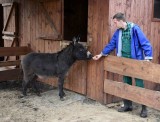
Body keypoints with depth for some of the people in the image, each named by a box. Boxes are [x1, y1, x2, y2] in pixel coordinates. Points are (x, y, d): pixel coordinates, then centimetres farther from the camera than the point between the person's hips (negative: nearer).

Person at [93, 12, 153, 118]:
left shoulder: (135, 29, -13)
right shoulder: (118, 32, 6)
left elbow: (145, 43, -15)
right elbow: (111, 45, 16)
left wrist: (147, 58, -22)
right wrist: (101, 54, 17)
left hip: (136, 61, -6)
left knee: (139, 84, -1)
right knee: (126, 83, 13)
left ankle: (144, 108, 11)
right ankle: (128, 105, 26)